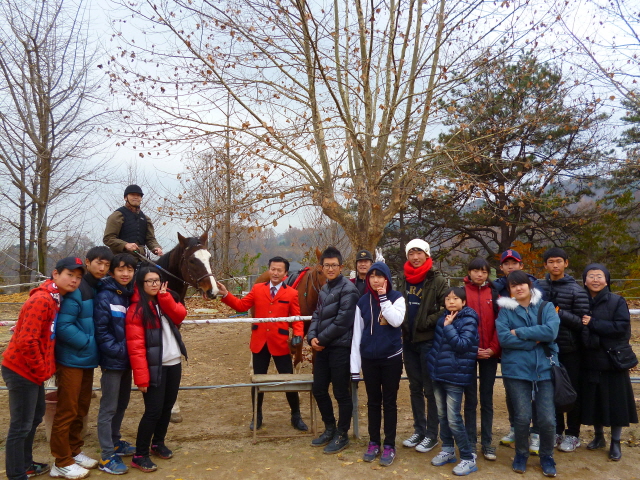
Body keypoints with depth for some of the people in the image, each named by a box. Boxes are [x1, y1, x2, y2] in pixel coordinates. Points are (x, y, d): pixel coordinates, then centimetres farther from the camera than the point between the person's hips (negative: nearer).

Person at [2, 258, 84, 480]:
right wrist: (42, 370, -16)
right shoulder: (42, 300, -23)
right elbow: (27, 341, -27)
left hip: (32, 370, 10)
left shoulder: (56, 299, 7)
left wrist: (45, 368, 11)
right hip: (22, 370, -10)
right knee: (21, 426, 1)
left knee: (35, 416, 21)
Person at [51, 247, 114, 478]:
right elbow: (63, 326, -23)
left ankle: (74, 451, 33)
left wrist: (93, 347, 3)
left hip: (88, 358, 8)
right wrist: (88, 342, -18)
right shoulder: (76, 289, -17)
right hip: (72, 359, -8)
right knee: (67, 410, 2)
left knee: (81, 408, 18)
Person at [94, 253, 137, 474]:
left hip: (127, 359, 7)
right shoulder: (104, 297, -14)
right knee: (109, 407, 1)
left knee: (122, 404, 19)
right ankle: (107, 456, 10)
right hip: (112, 360, -7)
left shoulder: (132, 295, 5)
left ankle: (115, 441, 35)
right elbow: (101, 331, -17)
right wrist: (119, 350, -20)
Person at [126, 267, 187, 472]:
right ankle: (140, 455, 11)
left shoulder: (166, 301, 11)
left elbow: (180, 315, -6)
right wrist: (141, 377, -21)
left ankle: (158, 443, 33)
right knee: (153, 410, -4)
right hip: (155, 367, -7)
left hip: (174, 364, 7)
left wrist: (164, 296, -13)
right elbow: (136, 346, -17)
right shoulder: (136, 310, -12)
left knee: (167, 406, 15)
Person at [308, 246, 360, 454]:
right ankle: (330, 428, 34)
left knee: (341, 393, 4)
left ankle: (342, 435, 22)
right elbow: (317, 315, 13)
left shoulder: (348, 289, -14)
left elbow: (342, 322, -19)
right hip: (323, 348, 8)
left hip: (340, 348, -8)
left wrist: (321, 339, -12)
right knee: (319, 389, 15)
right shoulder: (324, 289, 14)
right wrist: (312, 337, -5)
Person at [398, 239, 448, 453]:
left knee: (430, 388, 3)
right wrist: (402, 323, 3)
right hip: (408, 340, 6)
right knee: (414, 387, 14)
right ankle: (418, 430, 26)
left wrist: (427, 322, -18)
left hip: (428, 340, -5)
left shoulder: (437, 280, -8)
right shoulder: (404, 279, 9)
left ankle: (432, 434, 16)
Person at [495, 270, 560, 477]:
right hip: (516, 370, -1)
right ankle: (521, 454, 25)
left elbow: (551, 331, -14)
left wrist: (519, 332, -13)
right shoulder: (505, 310, 2)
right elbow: (503, 338, -12)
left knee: (547, 419, 0)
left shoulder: (546, 307, 4)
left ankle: (547, 457, 25)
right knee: (522, 417, 0)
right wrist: (534, 340, -13)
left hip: (544, 369, 1)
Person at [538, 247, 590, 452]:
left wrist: (559, 313, -21)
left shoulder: (576, 290, -6)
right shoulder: (539, 287, 3)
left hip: (570, 350, -3)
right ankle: (556, 430, 27)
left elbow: (582, 322, -11)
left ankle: (572, 434, 23)